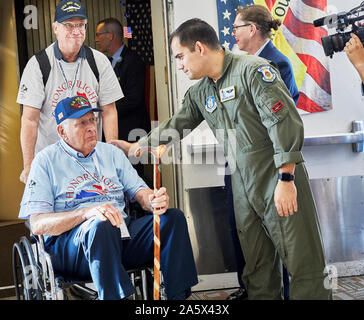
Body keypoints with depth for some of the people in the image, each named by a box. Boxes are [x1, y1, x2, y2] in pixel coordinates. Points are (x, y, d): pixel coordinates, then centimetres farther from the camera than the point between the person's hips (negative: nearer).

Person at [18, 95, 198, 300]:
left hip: (122, 231, 5)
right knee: (101, 225, -38)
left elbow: (139, 191, 15)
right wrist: (86, 213, -22)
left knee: (174, 218, -17)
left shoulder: (111, 152, 21)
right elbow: (38, 225, -5)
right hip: (70, 240, -5)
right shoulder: (46, 160, 5)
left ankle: (179, 296, -19)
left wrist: (156, 201, -12)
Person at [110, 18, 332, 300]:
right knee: (257, 269, 9)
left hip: (280, 181, -7)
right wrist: (134, 147, 27)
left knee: (303, 263, -5)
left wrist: (286, 180, -19)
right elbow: (175, 125, 26)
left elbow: (285, 123, -16)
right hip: (244, 188, 7)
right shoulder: (200, 92, 14)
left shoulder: (253, 70, -10)